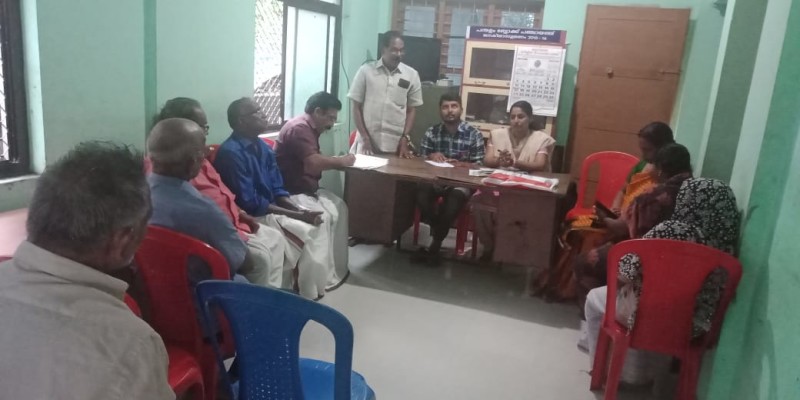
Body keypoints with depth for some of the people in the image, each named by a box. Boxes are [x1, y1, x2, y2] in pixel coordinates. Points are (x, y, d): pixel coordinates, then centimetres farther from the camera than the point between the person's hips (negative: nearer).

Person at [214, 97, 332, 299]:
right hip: (253, 216, -9)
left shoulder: (264, 147, 6)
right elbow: (250, 204, -23)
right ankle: (307, 294, -1)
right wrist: (297, 215, -22)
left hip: (272, 206, 9)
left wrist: (299, 209, -11)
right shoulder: (231, 152, -21)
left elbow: (278, 189, 9)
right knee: (309, 231, -20)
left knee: (322, 218, -3)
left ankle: (319, 281, 6)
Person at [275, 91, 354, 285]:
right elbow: (314, 162, -30)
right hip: (291, 193, -11)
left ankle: (337, 267, 6)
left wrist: (338, 161, -4)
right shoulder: (299, 128, -20)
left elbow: (316, 161, 12)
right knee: (323, 217, -25)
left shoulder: (310, 128, 14)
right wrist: (341, 161, -17)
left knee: (339, 207, 2)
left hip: (308, 188, 11)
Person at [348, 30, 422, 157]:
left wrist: (405, 139, -1)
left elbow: (412, 109, 8)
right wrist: (365, 138, -5)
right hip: (367, 143, -1)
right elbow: (356, 106, 1)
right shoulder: (366, 71, -1)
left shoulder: (411, 75, 3)